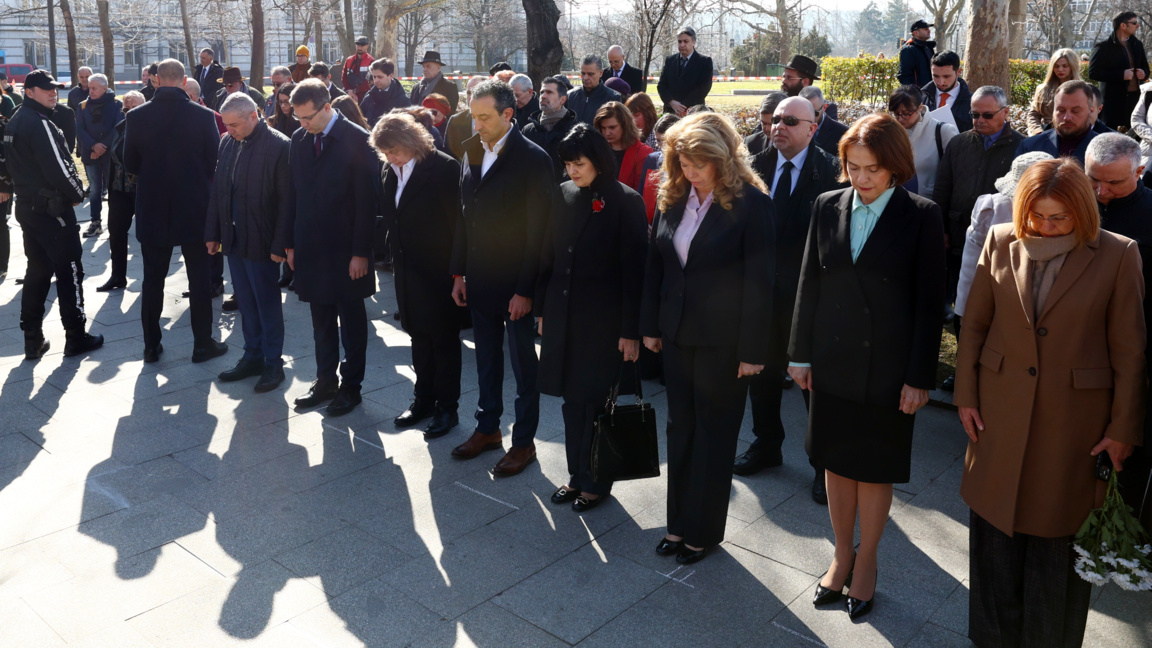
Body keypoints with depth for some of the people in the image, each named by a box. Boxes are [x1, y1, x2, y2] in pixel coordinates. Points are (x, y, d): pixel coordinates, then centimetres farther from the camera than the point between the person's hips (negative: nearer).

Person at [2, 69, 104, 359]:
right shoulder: (40, 124, -18)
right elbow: (58, 169, -21)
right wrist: (77, 193, -6)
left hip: (27, 205, 9)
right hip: (52, 208, -9)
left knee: (37, 271, 14)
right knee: (69, 271, 0)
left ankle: (33, 340, 17)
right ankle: (76, 337, 7)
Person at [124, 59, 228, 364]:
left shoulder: (136, 117, -7)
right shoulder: (203, 116, -11)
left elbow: (130, 164, 1)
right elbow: (214, 163, -4)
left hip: (152, 210, 2)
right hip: (194, 209, -1)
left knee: (153, 280, 12)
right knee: (200, 278, 9)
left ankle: (151, 346, 19)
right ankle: (203, 344, 14)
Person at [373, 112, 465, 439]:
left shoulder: (444, 167, -15)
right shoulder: (390, 169, 5)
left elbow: (457, 218, -14)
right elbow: (389, 216, 13)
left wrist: (457, 268, -14)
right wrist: (394, 256, 8)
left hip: (439, 270, -6)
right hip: (408, 269, 7)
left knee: (443, 338, 5)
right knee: (418, 335, 16)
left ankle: (447, 407, 18)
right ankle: (424, 399, 30)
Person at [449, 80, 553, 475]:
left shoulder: (532, 159, -13)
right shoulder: (472, 152, 6)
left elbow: (539, 229, -15)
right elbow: (465, 216, 11)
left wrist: (526, 290, -17)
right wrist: (458, 273, 8)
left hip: (516, 286, -6)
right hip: (480, 281, 6)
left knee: (524, 366, 8)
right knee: (486, 361, 18)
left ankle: (524, 441, 21)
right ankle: (487, 428, 34)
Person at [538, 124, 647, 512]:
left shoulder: (626, 202, -10)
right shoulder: (563, 195, 5)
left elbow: (634, 270, -11)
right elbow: (550, 256, 11)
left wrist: (631, 330, -12)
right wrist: (542, 309, 12)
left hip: (603, 319, -5)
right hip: (563, 315, 5)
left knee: (596, 401, 4)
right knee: (572, 399, 12)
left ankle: (596, 481, 20)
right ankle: (577, 475, 27)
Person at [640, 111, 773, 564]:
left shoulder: (751, 203, -14)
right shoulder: (673, 197, 3)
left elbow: (759, 281, -14)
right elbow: (655, 263, 9)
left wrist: (753, 350, -14)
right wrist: (650, 325, 8)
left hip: (723, 341, -5)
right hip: (677, 335, 6)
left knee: (714, 434, 9)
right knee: (680, 429, 15)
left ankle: (704, 530, 25)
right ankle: (679, 522, 30)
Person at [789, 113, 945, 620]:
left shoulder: (921, 217, -8)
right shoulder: (827, 207, 1)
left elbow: (929, 302, -7)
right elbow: (809, 285, 6)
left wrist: (919, 377, -9)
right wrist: (801, 354, 5)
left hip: (887, 368, -3)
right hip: (832, 363, 3)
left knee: (876, 471, 11)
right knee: (836, 464, 14)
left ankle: (866, 562, 31)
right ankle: (842, 554, 34)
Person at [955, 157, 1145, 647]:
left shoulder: (1117, 255, -8)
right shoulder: (1001, 243, -1)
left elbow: (1129, 351, -4)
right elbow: (974, 325, 5)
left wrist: (1123, 428, -3)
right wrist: (966, 396, 3)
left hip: (1073, 420, -2)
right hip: (1001, 413, 2)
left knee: (1058, 533, 11)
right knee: (996, 531, 14)